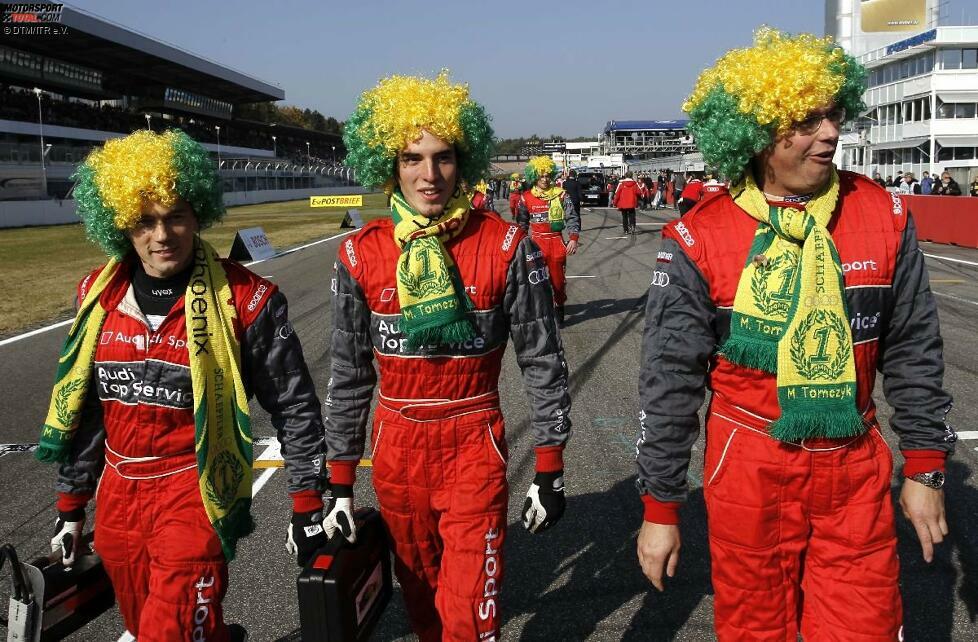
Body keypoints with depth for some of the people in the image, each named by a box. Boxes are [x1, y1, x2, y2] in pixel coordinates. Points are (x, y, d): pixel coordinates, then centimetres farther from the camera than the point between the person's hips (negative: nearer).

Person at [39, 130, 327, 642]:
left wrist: (307, 505, -6)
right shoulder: (99, 294, 1)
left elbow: (294, 406, -7)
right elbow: (82, 407, 11)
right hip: (117, 498, 5)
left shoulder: (244, 299, -13)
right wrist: (70, 506, 14)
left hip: (196, 498, -5)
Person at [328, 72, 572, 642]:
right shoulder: (361, 255, -4)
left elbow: (544, 362, -5)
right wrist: (342, 484, 5)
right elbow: (349, 375, 3)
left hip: (475, 450, -3)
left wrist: (550, 472, -5)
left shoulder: (506, 247, -10)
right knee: (420, 594, 20)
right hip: (396, 450, 3)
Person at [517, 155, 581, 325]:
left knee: (558, 278, 6)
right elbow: (522, 223, 10)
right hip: (536, 243, 0)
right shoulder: (526, 198, 0)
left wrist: (573, 239, -14)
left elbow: (573, 217, -4)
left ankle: (559, 307, 23)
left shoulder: (560, 194, -3)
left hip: (556, 242, 0)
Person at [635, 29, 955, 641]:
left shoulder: (884, 216, -3)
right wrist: (660, 506, -3)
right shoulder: (700, 239, -11)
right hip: (749, 469, -1)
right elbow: (670, 382, -7)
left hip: (856, 465, 2)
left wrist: (926, 468, 7)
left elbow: (914, 353, 6)